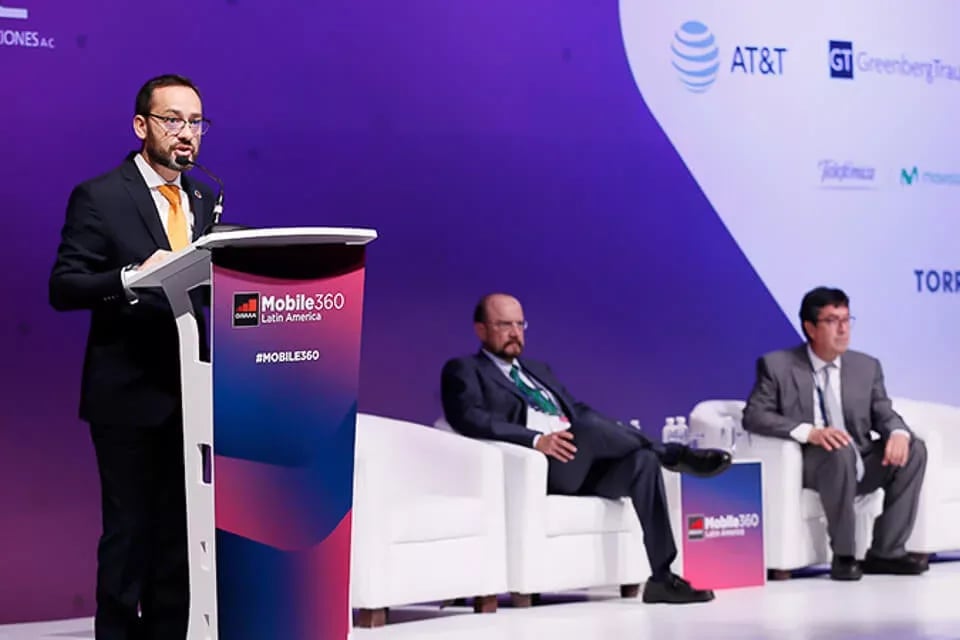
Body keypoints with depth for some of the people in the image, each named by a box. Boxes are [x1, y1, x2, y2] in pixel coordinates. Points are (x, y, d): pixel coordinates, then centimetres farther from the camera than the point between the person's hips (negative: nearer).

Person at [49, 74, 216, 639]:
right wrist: (131, 277, -28)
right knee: (129, 530, -1)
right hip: (129, 395, -5)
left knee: (179, 530, 10)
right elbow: (63, 288, -13)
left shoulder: (207, 201, 12)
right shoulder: (98, 198, -6)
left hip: (192, 394, 6)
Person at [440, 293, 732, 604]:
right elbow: (470, 419, -11)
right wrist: (536, 439, -24)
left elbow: (580, 411, 23)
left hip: (580, 465, 7)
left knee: (643, 459, -21)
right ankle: (677, 455, -14)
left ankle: (662, 577, -24)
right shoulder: (464, 370, 8)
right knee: (590, 428, -34)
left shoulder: (538, 370, 31)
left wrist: (618, 437, 0)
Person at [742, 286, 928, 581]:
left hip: (860, 466, 5)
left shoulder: (867, 367, 8)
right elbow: (754, 415, -12)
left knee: (913, 449, -18)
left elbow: (884, 414, 6)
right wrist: (809, 432, -28)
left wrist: (898, 433, -20)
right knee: (839, 451, -36)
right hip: (807, 466, -5)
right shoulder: (777, 366, -4)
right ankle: (842, 556, -24)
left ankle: (886, 552, -14)